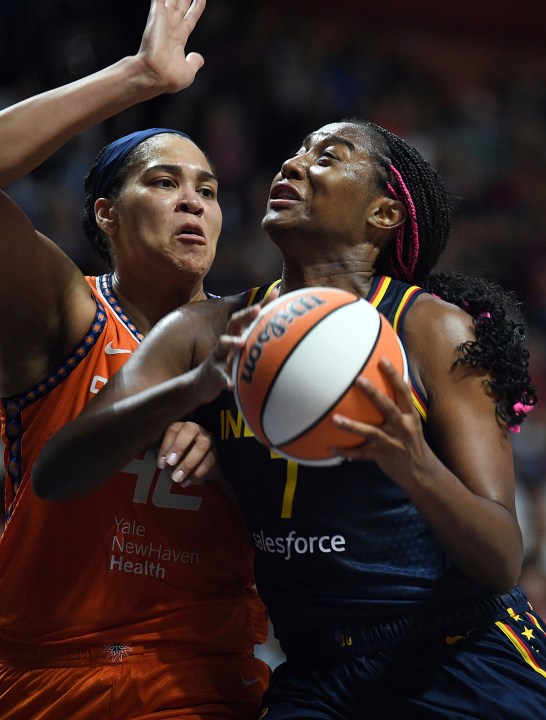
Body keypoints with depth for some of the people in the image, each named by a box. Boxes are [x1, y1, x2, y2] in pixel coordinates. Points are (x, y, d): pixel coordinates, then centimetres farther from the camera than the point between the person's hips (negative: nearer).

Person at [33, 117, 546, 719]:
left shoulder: (434, 330, -7)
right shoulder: (209, 335, 3)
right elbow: (53, 475, -9)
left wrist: (414, 467, -33)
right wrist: (195, 387, -26)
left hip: (463, 663, -2)